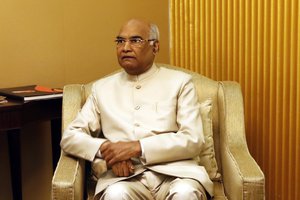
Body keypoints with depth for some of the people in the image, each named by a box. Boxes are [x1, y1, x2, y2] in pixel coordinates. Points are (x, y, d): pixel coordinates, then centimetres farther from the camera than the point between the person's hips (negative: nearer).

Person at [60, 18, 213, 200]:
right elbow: (69, 137, 13)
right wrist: (105, 148, -8)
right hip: (125, 176, 1)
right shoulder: (102, 87, 18)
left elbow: (193, 140, -1)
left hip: (174, 172, -1)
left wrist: (137, 147, -11)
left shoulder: (179, 82, 10)